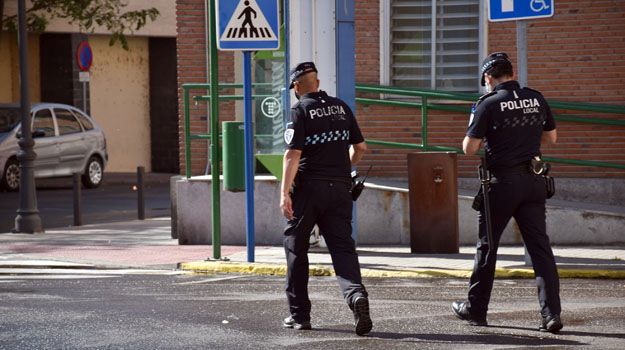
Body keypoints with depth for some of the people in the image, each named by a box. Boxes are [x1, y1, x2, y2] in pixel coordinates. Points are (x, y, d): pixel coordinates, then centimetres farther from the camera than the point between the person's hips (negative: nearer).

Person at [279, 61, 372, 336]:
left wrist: (285, 193, -17)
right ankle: (356, 294, -27)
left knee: (296, 248, 11)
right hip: (339, 188, 4)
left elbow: (293, 154, -15)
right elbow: (360, 147, 14)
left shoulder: (300, 111, -6)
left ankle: (299, 315, 14)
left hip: (308, 189, -4)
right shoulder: (341, 108, 10)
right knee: (342, 246, 1)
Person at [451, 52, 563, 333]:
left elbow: (469, 148, -10)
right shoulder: (536, 100, 5)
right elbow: (551, 137, 17)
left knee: (487, 246, 10)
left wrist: (478, 129, 8)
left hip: (502, 182, -4)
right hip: (534, 182, 4)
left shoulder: (489, 104, -10)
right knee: (540, 247, 3)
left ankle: (475, 310, 20)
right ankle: (551, 314, -6)